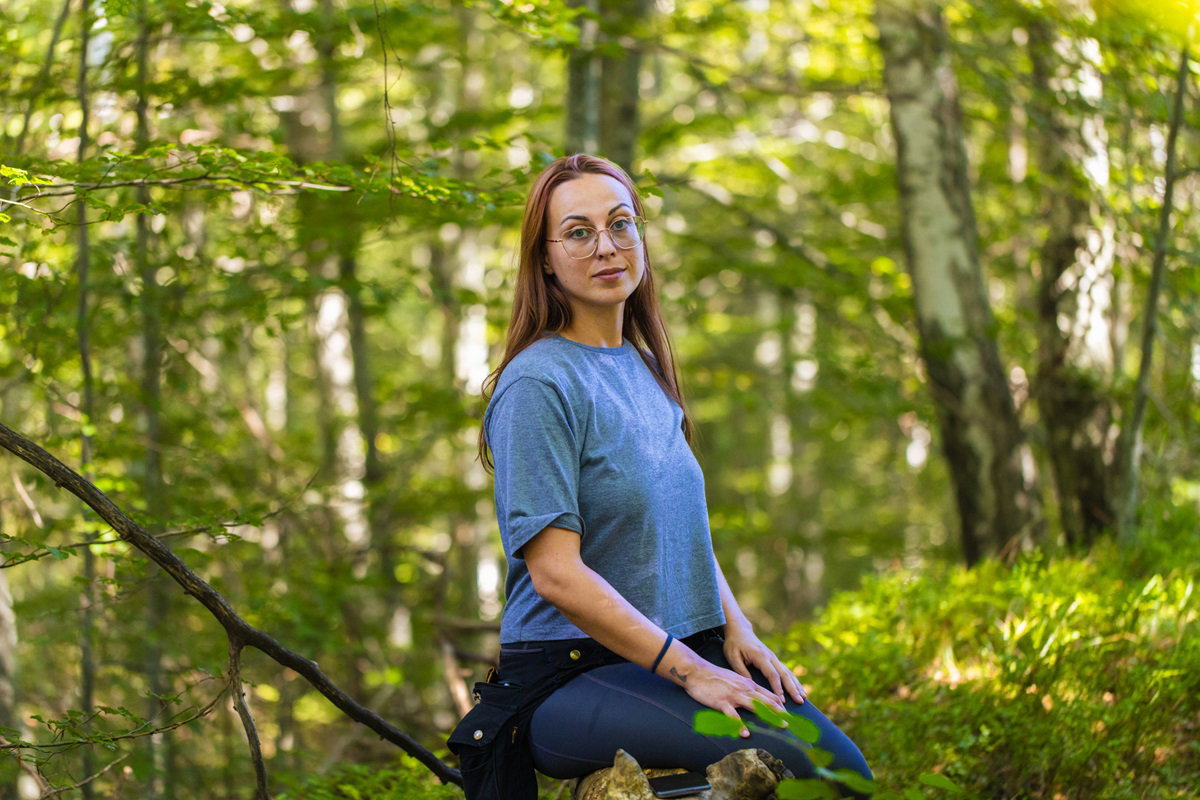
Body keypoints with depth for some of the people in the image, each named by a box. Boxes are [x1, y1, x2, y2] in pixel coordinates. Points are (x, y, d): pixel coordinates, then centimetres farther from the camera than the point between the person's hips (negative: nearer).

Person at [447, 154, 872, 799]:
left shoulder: (642, 368, 15)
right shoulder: (538, 384, -10)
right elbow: (556, 574, -16)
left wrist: (736, 630, 6)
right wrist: (685, 668, -18)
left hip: (689, 650, 7)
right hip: (566, 672, -7)